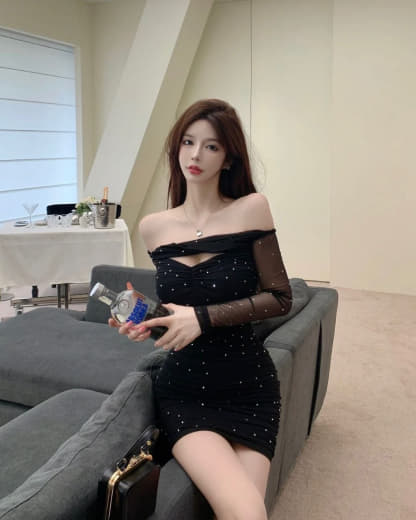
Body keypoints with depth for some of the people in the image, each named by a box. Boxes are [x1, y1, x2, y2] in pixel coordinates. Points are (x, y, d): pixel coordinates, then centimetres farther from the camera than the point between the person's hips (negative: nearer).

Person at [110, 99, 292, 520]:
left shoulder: (251, 209, -7)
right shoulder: (153, 227, 3)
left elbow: (279, 298, -8)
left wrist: (203, 317, -17)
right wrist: (148, 321, -5)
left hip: (249, 386, 0)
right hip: (184, 389, 1)